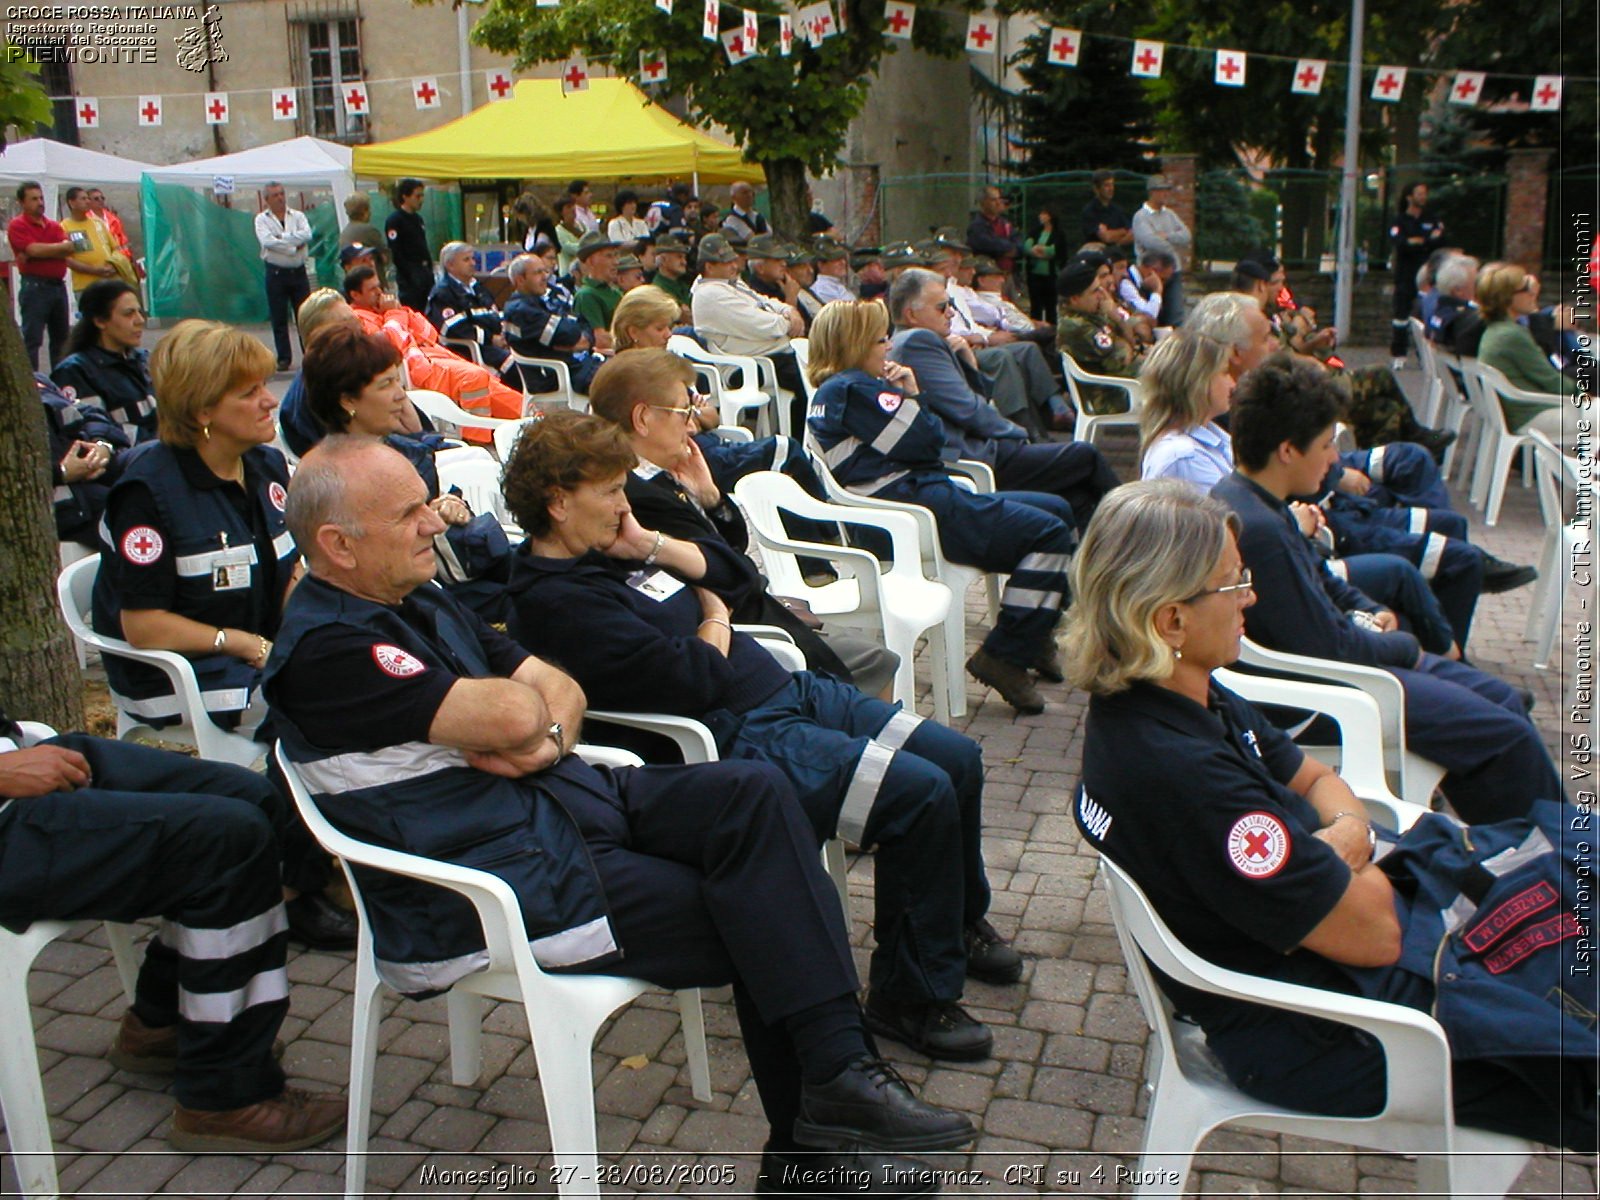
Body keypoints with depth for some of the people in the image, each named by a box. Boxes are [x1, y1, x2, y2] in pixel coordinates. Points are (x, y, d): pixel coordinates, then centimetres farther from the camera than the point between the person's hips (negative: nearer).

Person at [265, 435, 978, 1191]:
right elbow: (511, 714, -28)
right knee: (763, 922, -13)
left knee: (754, 795, -11)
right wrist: (529, 704, -3)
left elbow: (563, 690, 11)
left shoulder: (424, 605, 14)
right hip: (508, 886, -9)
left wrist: (543, 742, -12)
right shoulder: (325, 650, -17)